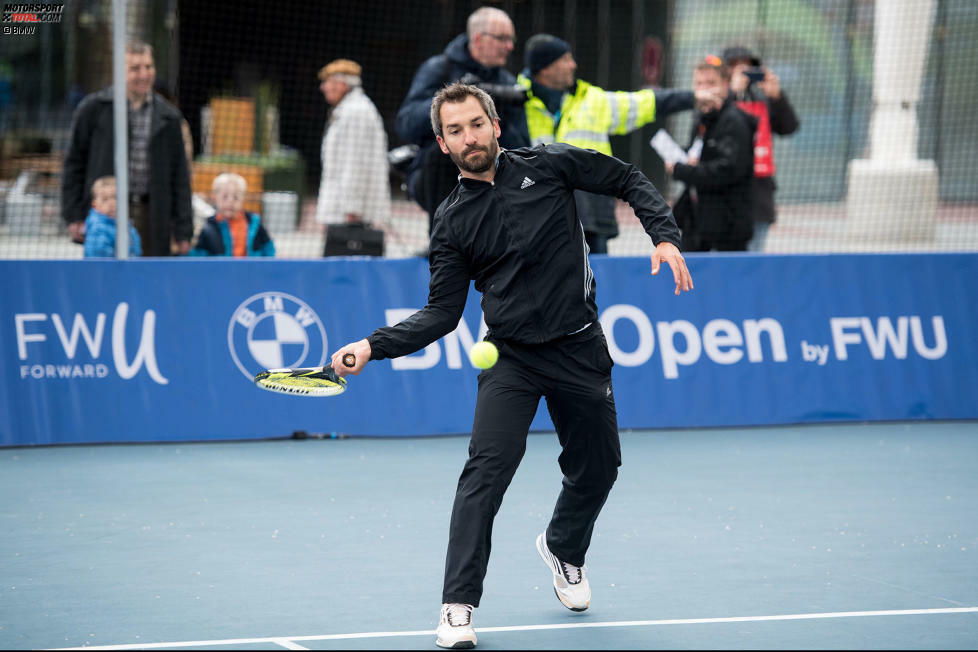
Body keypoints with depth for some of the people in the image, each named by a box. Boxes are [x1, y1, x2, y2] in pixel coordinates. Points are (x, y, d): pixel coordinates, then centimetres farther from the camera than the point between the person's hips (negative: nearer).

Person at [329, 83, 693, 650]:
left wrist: (666, 238, -9)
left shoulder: (548, 165, -3)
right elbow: (441, 314, 1)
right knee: (486, 470, -18)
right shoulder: (453, 221, 0)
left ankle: (563, 548, 46)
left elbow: (632, 182, 5)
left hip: (579, 349, 1)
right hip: (512, 357, -1)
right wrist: (375, 346, -11)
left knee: (596, 469, 12)